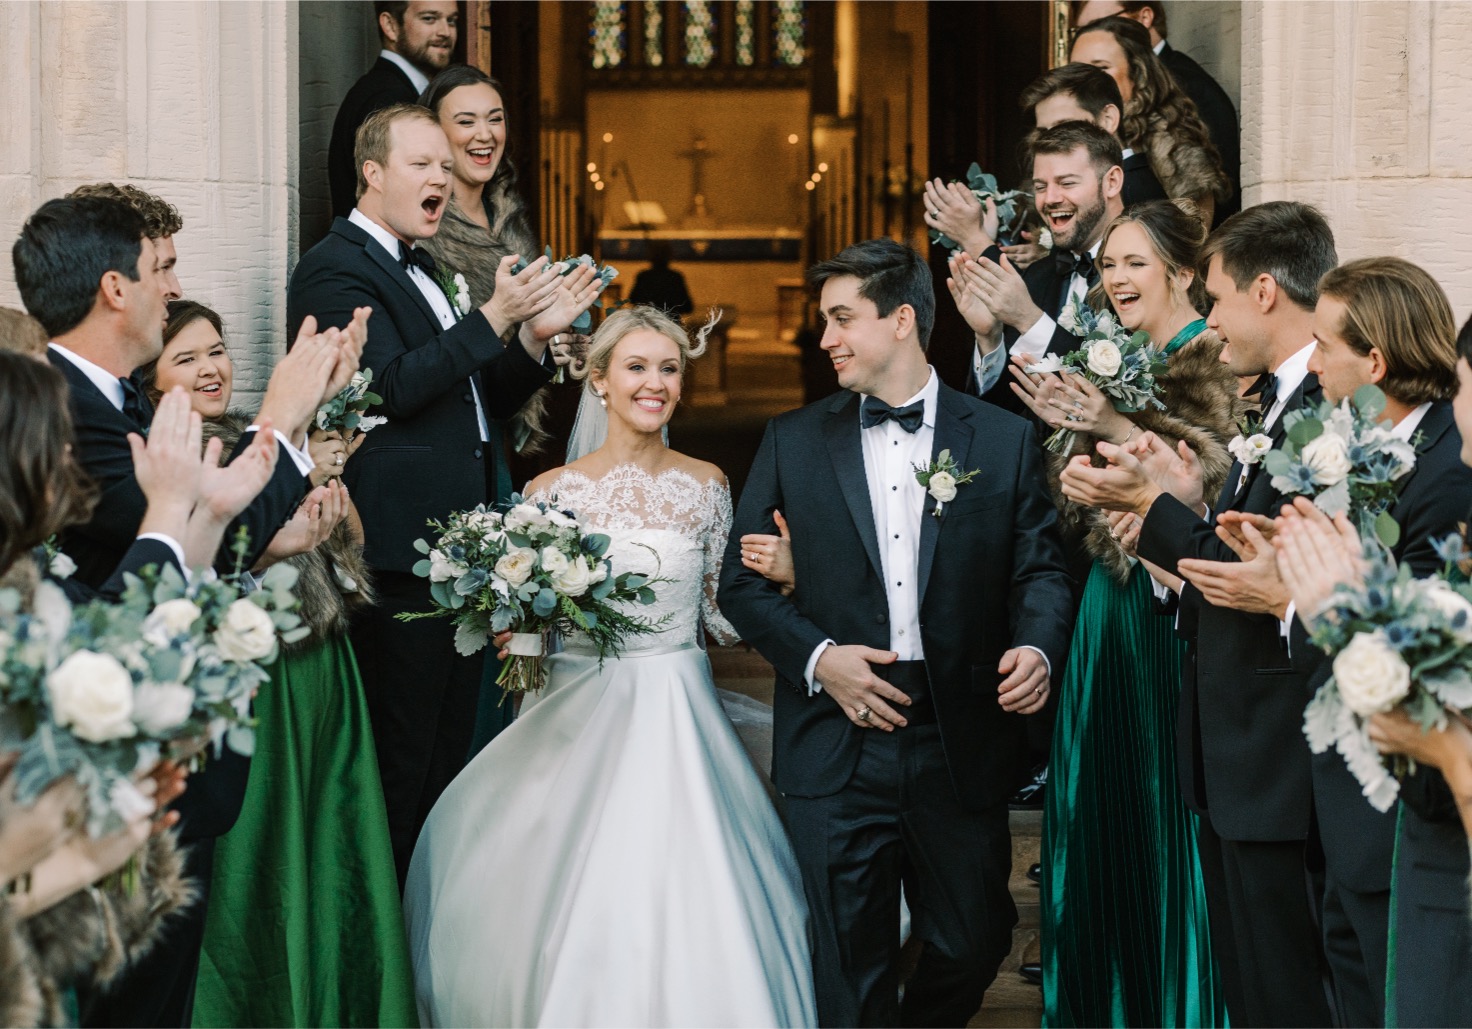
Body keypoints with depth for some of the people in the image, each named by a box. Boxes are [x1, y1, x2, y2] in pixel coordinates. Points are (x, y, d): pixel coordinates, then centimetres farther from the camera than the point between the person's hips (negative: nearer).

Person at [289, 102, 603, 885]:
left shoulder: (421, 272, 20)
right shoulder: (336, 268, -9)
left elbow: (478, 405, 20)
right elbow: (395, 387, -20)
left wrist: (534, 339, 4)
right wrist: (495, 316, -20)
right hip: (400, 557, -10)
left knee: (445, 764, 15)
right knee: (398, 770, -4)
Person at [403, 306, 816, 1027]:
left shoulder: (706, 486, 5)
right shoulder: (554, 491, 0)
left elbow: (721, 615, 10)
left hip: (681, 725, 1)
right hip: (585, 719, -1)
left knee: (689, 919, -10)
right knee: (580, 922, -10)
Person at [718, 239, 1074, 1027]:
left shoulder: (1004, 440, 4)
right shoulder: (793, 442, 6)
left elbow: (1041, 569, 4)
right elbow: (740, 581, 6)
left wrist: (1036, 647, -16)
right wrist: (816, 656, -10)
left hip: (963, 746, 0)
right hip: (838, 747, 0)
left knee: (972, 947, 11)